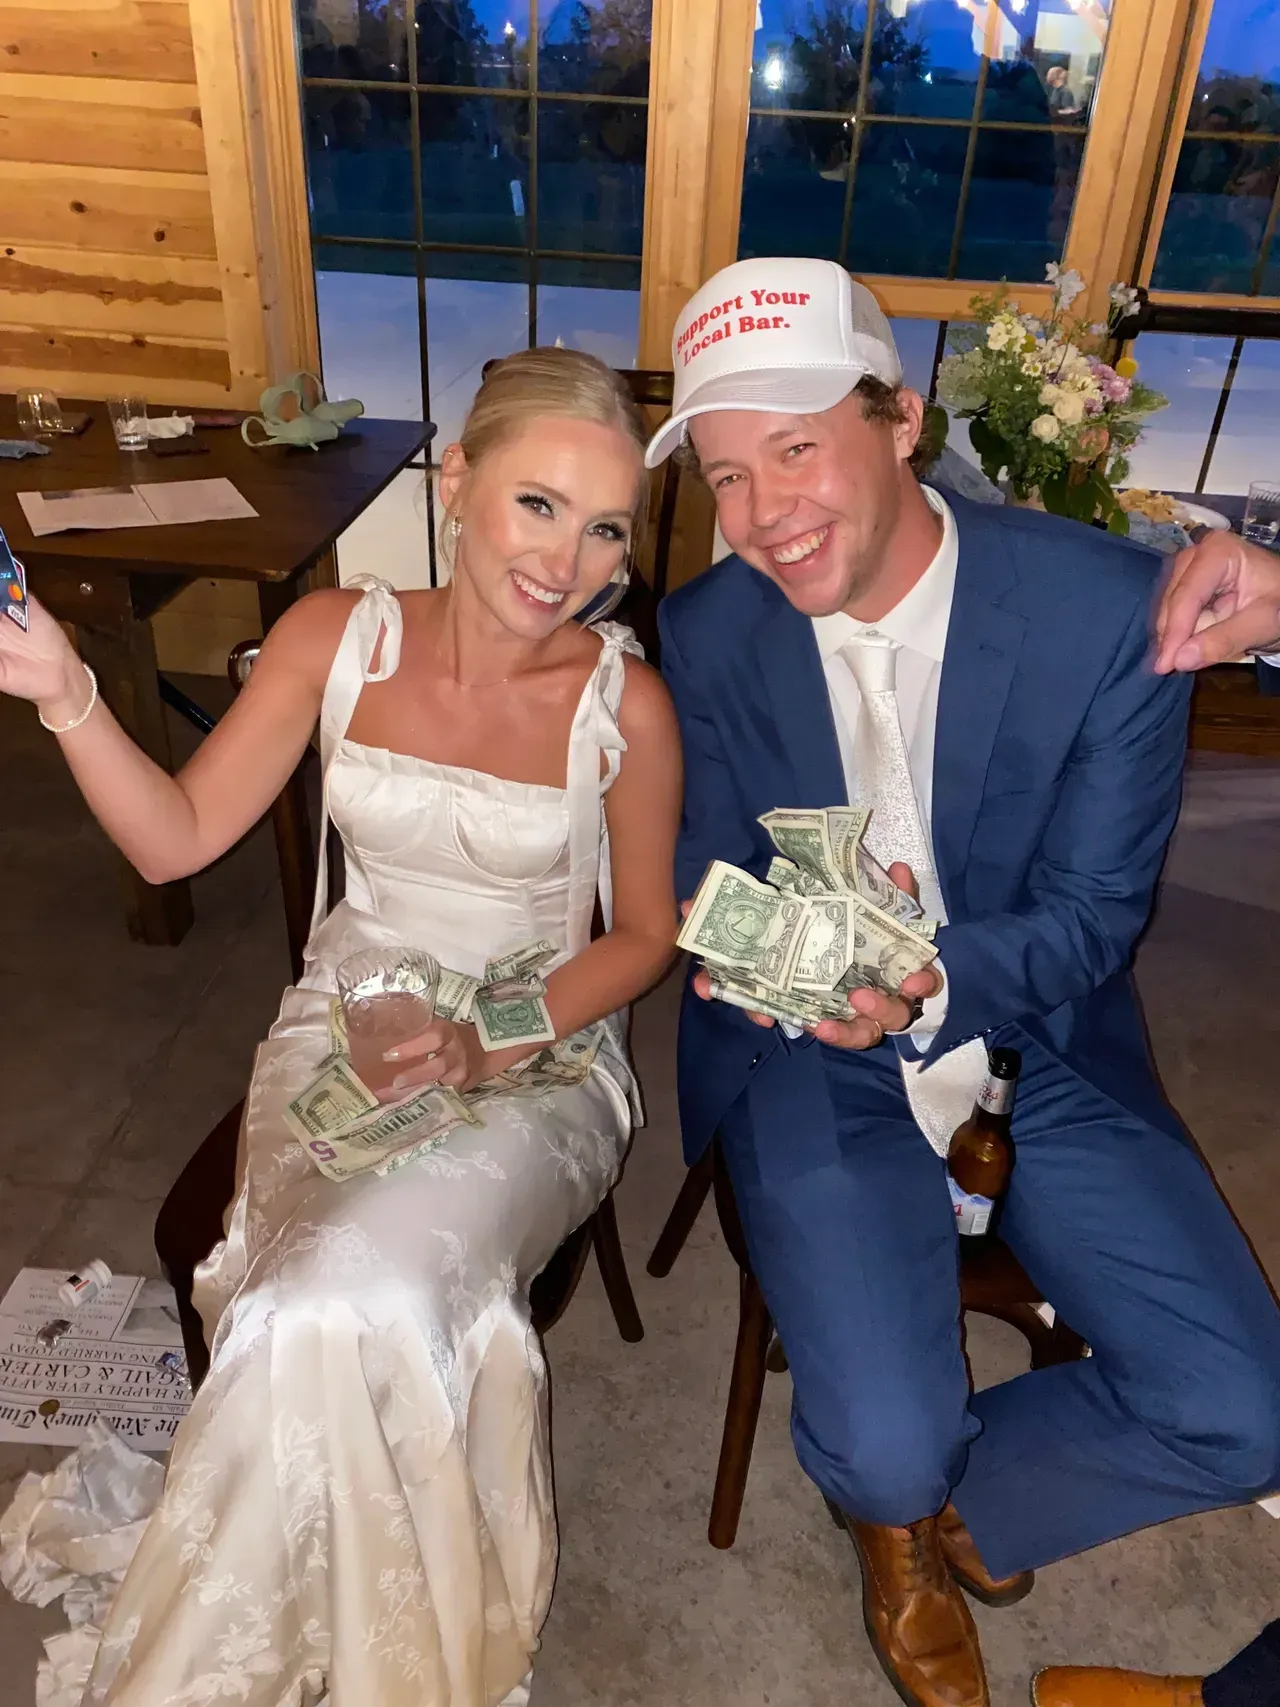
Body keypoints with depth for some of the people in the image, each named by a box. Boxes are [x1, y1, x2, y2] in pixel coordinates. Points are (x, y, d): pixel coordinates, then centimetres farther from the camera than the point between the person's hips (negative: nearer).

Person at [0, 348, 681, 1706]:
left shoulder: (624, 702, -9)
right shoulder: (335, 638, -3)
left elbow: (643, 933, 0)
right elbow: (178, 837, -2)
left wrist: (493, 1042, -14)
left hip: (537, 1059, -1)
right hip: (342, 1035, 2)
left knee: (340, 1312, -27)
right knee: (365, 1320, -26)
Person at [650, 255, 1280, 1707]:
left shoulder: (1109, 605, -15)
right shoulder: (705, 634, -9)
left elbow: (1096, 909, -11)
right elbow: (704, 878, 0)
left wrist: (930, 984, -31)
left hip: (1038, 1052, 1)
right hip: (810, 1059, 0)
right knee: (883, 1452, -17)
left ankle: (968, 1499, 24)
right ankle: (899, 1506, 26)